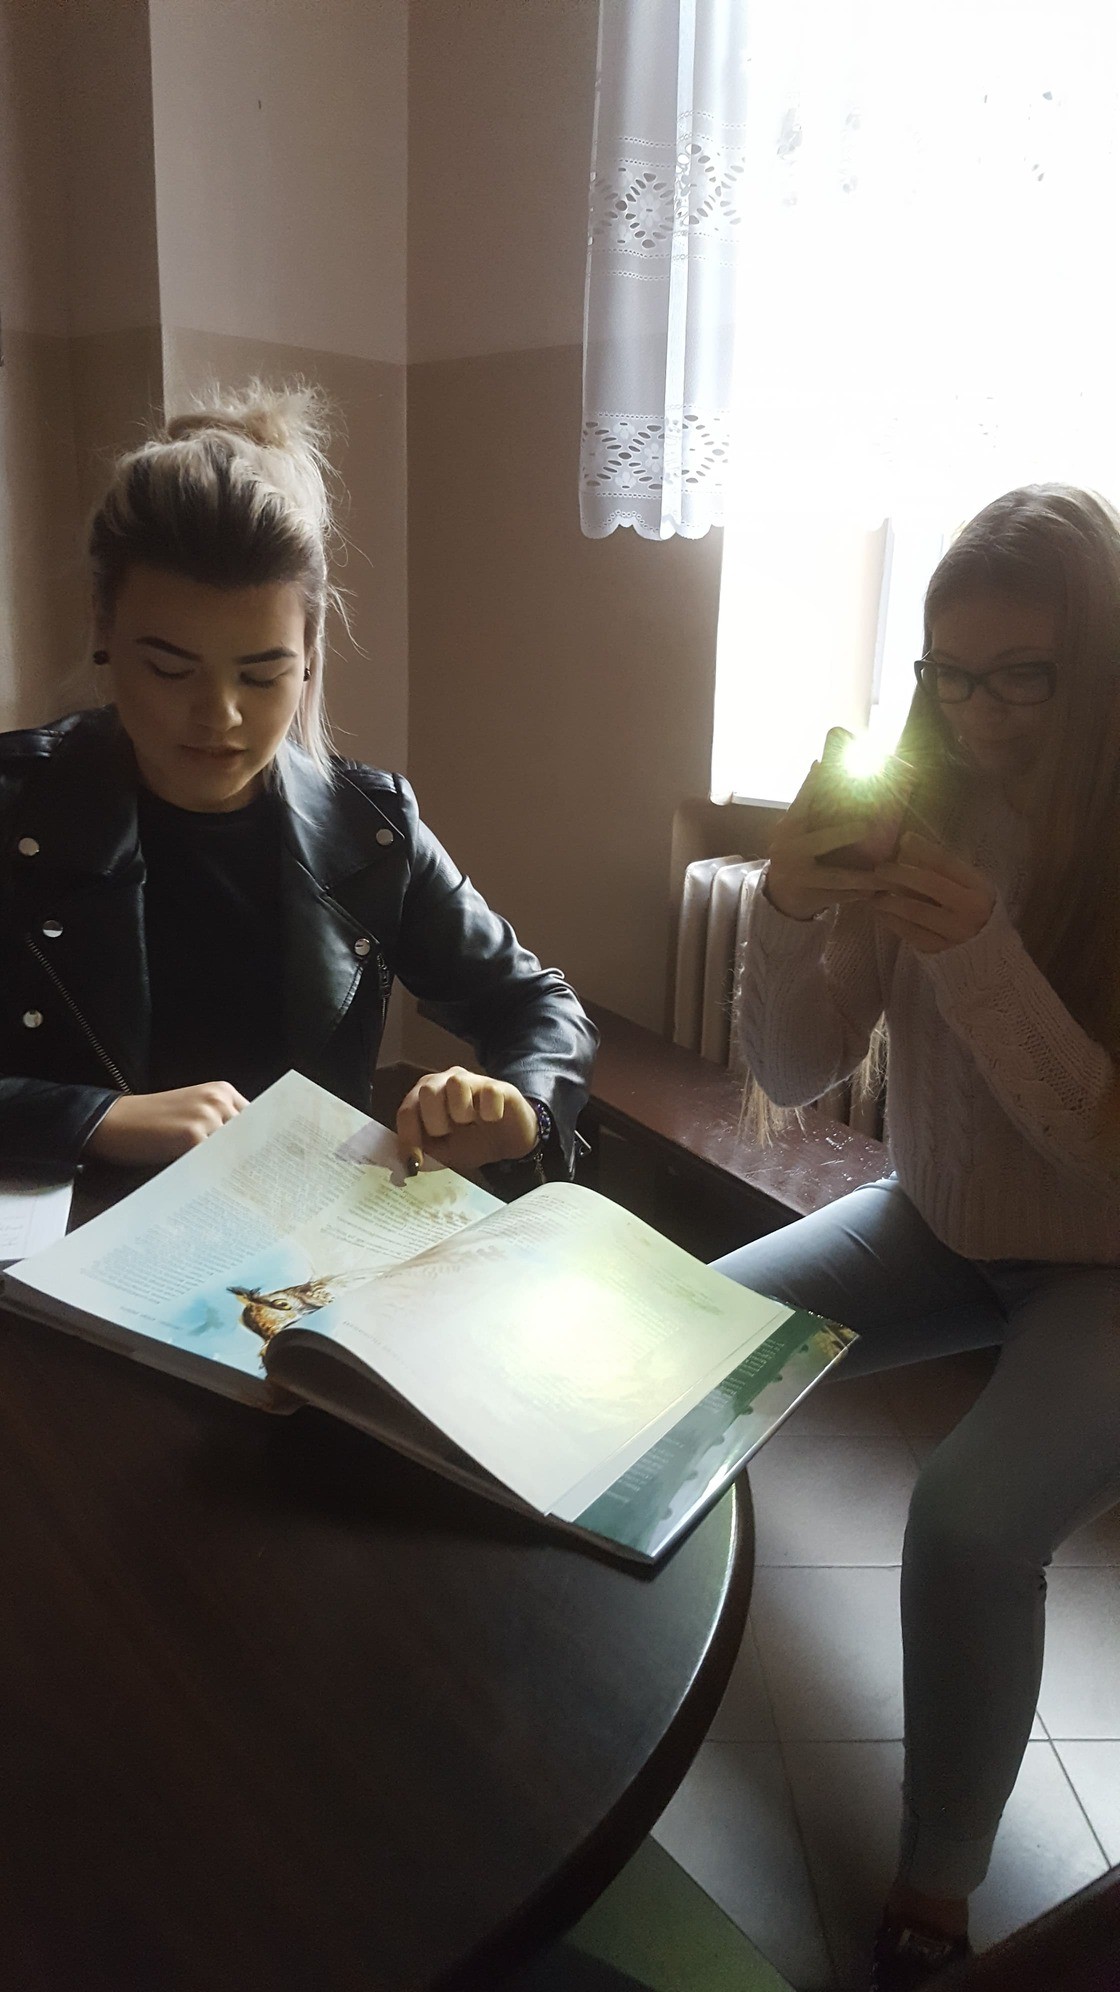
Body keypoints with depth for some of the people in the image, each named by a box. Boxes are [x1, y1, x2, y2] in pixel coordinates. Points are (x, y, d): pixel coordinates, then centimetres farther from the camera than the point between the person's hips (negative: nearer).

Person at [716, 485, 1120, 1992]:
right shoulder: (913, 814, -10)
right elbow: (792, 1079, -9)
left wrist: (983, 955, -36)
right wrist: (785, 913, -28)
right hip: (939, 1225, 4)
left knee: (970, 1517, -26)